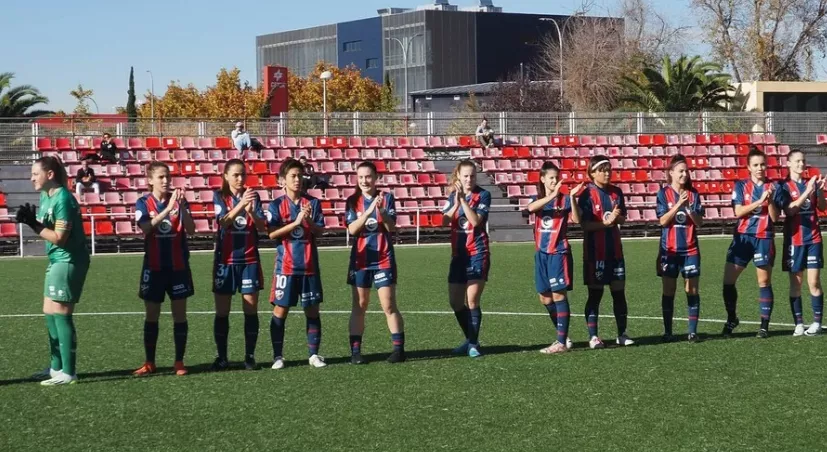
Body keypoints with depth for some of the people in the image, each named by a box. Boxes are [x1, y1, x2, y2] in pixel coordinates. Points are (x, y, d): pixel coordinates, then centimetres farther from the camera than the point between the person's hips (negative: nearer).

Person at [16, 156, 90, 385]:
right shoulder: (45, 196, 10)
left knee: (60, 314, -9)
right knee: (50, 314, 14)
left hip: (69, 261, -10)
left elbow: (59, 237, -20)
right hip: (57, 261, 10)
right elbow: (47, 228, 9)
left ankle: (68, 372, -6)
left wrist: (33, 224, -20)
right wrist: (31, 220, -9)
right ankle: (57, 367, 25)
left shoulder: (62, 199, -18)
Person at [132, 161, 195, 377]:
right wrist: (167, 209, -30)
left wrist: (182, 207, -24)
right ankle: (150, 362, 13)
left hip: (178, 266, 1)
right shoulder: (144, 203, -2)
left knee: (180, 314, 2)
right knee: (151, 315, 5)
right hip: (154, 267, 0)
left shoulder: (179, 199, 1)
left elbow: (191, 229, -8)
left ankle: (179, 362, 9)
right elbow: (146, 227, -20)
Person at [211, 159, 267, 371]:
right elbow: (224, 221, -17)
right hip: (226, 260, -1)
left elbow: (262, 226, -6)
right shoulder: (220, 197, -1)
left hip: (249, 260, 1)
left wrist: (251, 211, -25)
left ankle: (250, 356, 8)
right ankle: (222, 357, 10)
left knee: (251, 309, 0)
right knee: (222, 312, 2)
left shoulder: (253, 196, 3)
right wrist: (240, 205, -33)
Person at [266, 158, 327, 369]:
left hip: (309, 265, 2)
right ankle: (278, 356, 7)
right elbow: (272, 233, -11)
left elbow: (320, 232, 1)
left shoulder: (313, 203, 4)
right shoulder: (277, 205, -2)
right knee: (280, 310, -1)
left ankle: (314, 354, 14)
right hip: (286, 266, -2)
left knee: (312, 310, 5)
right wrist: (296, 222, -19)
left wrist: (309, 221, -19)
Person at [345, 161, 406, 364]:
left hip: (384, 259, -2)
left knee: (389, 305, -3)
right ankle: (355, 351, 7)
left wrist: (382, 210, -26)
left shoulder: (386, 198, -1)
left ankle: (399, 348, 3)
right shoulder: (353, 201, 2)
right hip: (360, 259, 2)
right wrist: (369, 210, -23)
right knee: (359, 306, 4)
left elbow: (391, 227, -10)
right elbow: (352, 229, -11)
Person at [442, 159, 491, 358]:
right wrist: (456, 203, -18)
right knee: (455, 302, 9)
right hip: (458, 255, 6)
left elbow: (475, 220, -19)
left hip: (477, 254, -6)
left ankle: (473, 343, -2)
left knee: (472, 300, -10)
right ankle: (470, 339, 25)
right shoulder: (452, 195, 8)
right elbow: (445, 221, -5)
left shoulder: (483, 195, -7)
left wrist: (463, 199, -22)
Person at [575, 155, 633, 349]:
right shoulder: (587, 194, -9)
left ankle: (622, 334, 16)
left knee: (619, 291, 7)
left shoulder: (616, 192, 7)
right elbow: (585, 224, -13)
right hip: (595, 251, -5)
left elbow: (623, 218, 12)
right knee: (595, 293, 0)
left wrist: (616, 218, -9)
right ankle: (593, 336, 5)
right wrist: (606, 222, -23)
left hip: (615, 250, 5)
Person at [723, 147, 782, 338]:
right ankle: (731, 318, 20)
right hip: (743, 237, 1)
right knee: (728, 280, 1)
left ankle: (764, 325, 8)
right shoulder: (741, 186, 4)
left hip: (764, 238, -1)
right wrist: (759, 201, -19)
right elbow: (738, 211, -9)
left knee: (764, 281, 1)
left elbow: (775, 218, -3)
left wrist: (770, 201, -20)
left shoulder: (773, 187, 1)